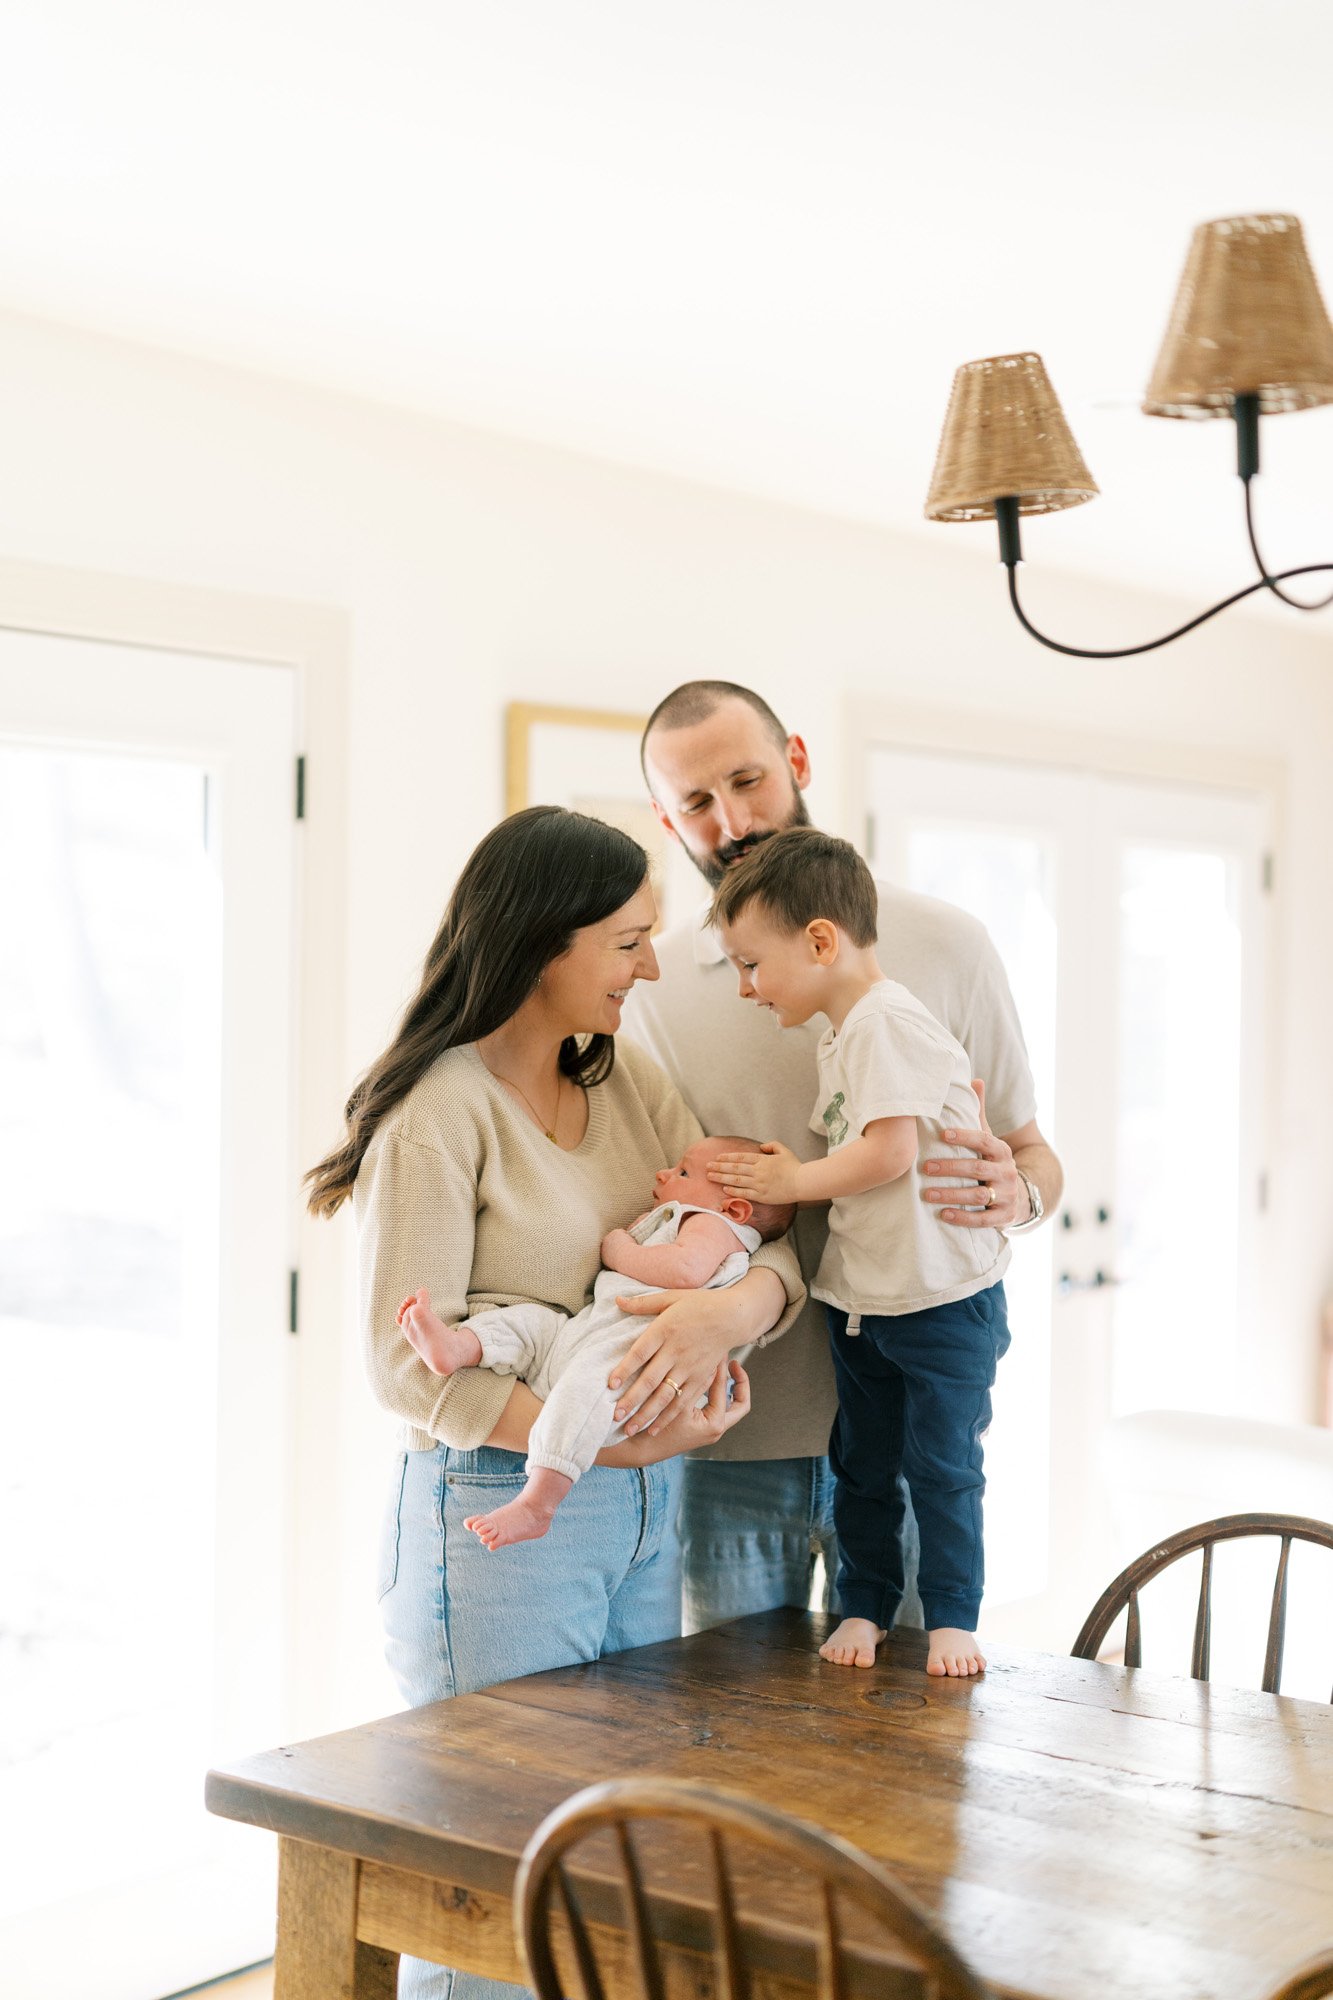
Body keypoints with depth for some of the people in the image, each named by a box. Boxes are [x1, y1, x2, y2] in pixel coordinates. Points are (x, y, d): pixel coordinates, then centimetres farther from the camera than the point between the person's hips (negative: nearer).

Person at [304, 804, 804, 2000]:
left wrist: (732, 1309, -21)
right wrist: (612, 1439, -24)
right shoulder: (438, 1113, -14)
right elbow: (410, 1364, -18)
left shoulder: (631, 1084, 7)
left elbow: (772, 1244, 2)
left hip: (645, 1510, 7)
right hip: (501, 1515, -7)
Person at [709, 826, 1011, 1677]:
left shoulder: (887, 1020, -19)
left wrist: (791, 1179, -13)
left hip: (944, 1296, -9)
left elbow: (888, 1153, -26)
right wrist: (763, 1179, 1)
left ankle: (952, 1618, 14)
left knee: (942, 1465, 1)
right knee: (860, 1464, 14)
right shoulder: (842, 1036, 12)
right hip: (861, 1298, 9)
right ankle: (864, 1608, 26)